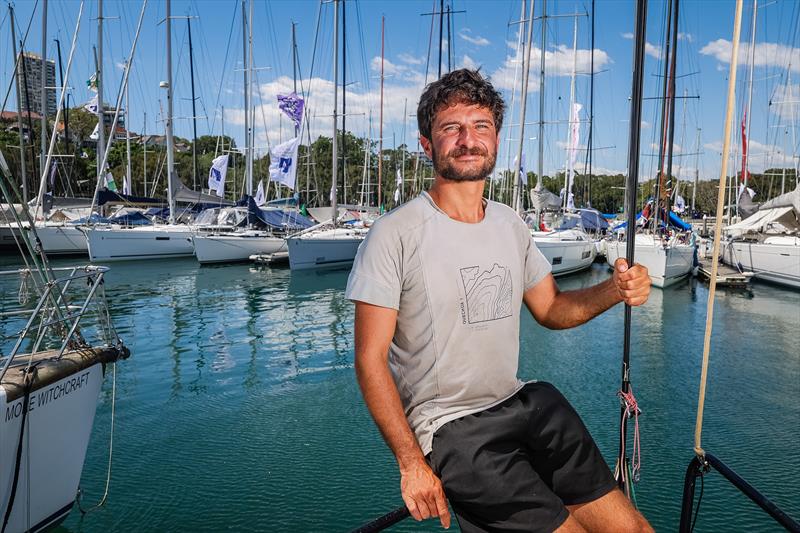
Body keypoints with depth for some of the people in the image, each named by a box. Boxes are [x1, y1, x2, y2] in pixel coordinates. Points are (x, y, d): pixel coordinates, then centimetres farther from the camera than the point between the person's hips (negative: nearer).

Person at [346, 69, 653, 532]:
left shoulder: (510, 225, 7)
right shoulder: (395, 234, -14)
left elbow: (551, 309, 16)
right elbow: (371, 360, -14)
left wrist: (613, 291, -4)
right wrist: (412, 464, -17)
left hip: (526, 404, 6)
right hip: (449, 427, -6)